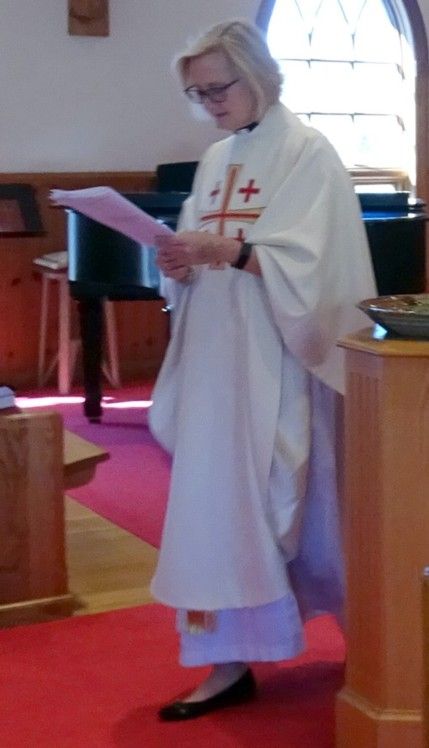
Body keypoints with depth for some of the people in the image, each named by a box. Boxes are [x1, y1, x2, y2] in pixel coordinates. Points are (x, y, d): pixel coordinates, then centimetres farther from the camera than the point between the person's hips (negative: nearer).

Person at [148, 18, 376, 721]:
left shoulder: (308, 152, -5)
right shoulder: (215, 160, 16)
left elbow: (306, 264, -17)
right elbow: (198, 260, 15)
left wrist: (221, 250, -28)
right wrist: (181, 262, -8)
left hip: (276, 361, -6)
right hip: (216, 357, 7)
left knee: (274, 498, -3)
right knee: (215, 501, 3)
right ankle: (229, 661, 11)